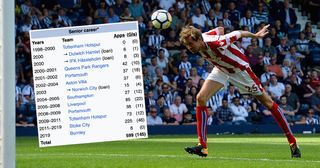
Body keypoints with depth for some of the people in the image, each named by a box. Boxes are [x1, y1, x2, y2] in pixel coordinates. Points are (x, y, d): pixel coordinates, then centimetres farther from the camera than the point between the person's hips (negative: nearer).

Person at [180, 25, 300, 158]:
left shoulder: (216, 44, -40)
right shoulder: (197, 42, -19)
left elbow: (238, 34, -22)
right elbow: (219, 29, -1)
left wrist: (256, 35, -4)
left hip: (239, 69, -6)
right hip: (221, 70, 6)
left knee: (267, 102, 1)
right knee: (201, 98, -14)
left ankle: (292, 142, 13)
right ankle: (202, 146, -13)